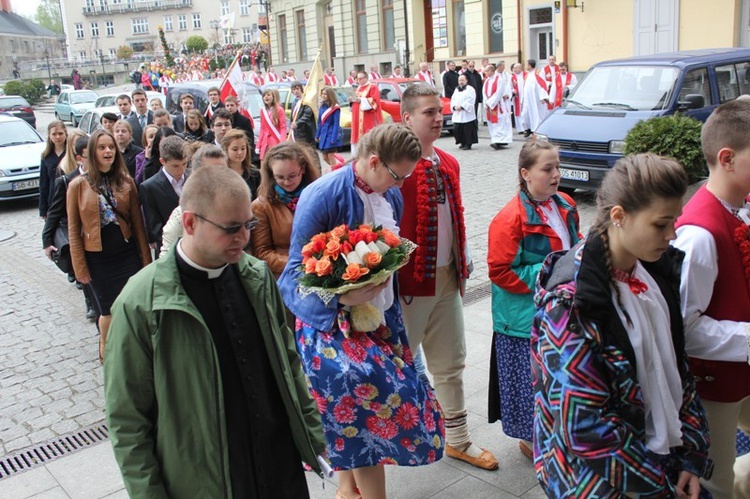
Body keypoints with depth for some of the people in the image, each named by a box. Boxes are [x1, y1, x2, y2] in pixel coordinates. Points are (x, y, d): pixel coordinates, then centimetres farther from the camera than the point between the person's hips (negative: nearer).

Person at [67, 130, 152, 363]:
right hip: (98, 258, -1)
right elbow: (73, 230, -2)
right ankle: (105, 346, 37)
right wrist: (80, 267, -3)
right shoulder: (78, 186, -5)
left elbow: (137, 223, 3)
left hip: (127, 253, 1)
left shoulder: (126, 182, 0)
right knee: (109, 310, 9)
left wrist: (145, 257, 2)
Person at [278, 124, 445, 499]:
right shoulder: (322, 196, -17)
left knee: (352, 410, 9)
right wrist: (342, 296, -29)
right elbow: (297, 271, -15)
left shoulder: (391, 195, 4)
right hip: (334, 320, -6)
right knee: (371, 399, -10)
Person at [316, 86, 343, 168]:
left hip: (331, 135, -7)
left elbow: (336, 124, -14)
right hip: (324, 135, 7)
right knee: (325, 157, 11)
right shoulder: (322, 107, 9)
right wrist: (317, 135, 13)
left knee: (330, 156, -4)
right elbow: (320, 122, 15)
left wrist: (333, 139, -19)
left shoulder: (335, 108, -11)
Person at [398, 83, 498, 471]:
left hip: (448, 278, 7)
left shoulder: (448, 164, 8)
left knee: (450, 362, 18)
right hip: (411, 279, -7)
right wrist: (391, 275, -16)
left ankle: (458, 439, 35)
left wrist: (461, 264, 14)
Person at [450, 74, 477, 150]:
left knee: (467, 130, -6)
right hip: (457, 115, 6)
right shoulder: (456, 89, 18)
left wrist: (461, 107, -18)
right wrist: (454, 107, -6)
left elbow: (470, 101, -12)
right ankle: (462, 143, 19)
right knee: (456, 130, 4)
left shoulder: (470, 89, -3)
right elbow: (453, 100, 14)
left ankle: (468, 144, 3)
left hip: (467, 114, -6)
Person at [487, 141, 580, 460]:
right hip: (526, 317, -7)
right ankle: (531, 440, 28)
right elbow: (500, 272, -19)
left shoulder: (565, 206, 4)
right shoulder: (511, 218, -19)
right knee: (531, 380, 5)